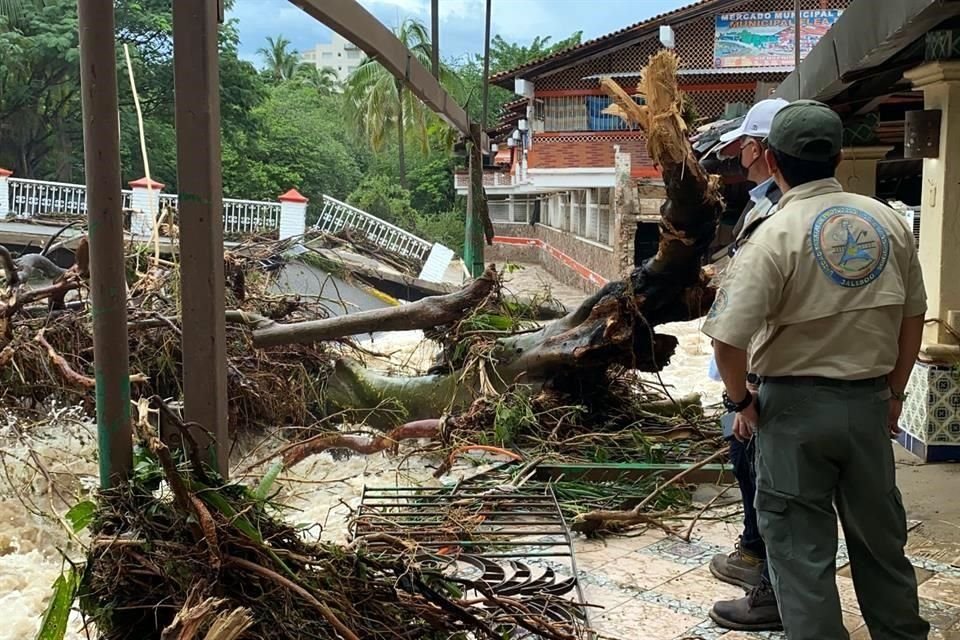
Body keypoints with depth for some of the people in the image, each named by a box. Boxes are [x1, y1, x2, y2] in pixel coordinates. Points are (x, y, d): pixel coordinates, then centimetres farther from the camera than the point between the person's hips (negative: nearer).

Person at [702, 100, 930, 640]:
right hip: (869, 401, 5)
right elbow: (913, 316, 9)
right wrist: (894, 393, 19)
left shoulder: (777, 235, -15)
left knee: (801, 545, 7)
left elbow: (728, 338, -21)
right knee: (880, 535, 20)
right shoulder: (889, 222, 1)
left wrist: (739, 401, -4)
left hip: (796, 405, -5)